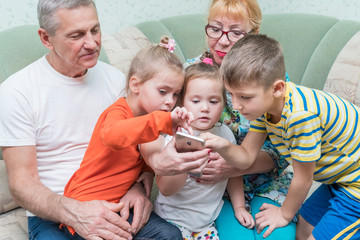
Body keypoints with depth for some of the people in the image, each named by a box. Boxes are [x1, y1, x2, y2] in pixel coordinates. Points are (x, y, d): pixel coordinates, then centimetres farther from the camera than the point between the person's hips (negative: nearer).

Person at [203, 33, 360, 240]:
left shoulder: (300, 115, -36)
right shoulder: (263, 103, -8)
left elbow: (303, 179, -21)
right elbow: (246, 156, -4)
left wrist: (285, 214, -4)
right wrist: (224, 146, -26)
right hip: (337, 180, 8)